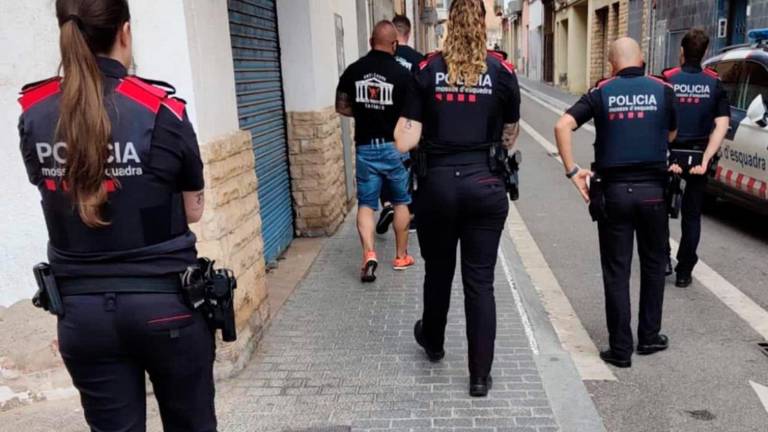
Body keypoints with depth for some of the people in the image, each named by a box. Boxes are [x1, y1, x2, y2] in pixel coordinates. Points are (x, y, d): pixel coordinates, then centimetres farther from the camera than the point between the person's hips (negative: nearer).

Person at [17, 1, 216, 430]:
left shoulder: (33, 117, -1)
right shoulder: (162, 112, -12)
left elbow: (58, 197, 10)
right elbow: (194, 211, -2)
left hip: (81, 310, 4)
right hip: (165, 303, -3)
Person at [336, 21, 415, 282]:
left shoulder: (353, 70, 0)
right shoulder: (402, 74, -9)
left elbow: (342, 107, 5)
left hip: (365, 147, 2)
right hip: (395, 146, -1)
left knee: (366, 203, 8)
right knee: (401, 202, 14)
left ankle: (369, 253, -10)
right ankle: (401, 256, 22)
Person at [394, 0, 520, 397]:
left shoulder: (426, 70, -2)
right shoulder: (502, 71, -1)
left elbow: (404, 141, -7)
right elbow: (509, 137, 9)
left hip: (438, 184, 1)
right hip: (485, 186, 0)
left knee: (438, 270, 20)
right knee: (480, 279, 7)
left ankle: (433, 342, 44)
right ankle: (480, 375, 15)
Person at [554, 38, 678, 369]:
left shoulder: (602, 92, -1)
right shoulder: (663, 90, 1)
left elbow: (563, 125, -12)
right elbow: (671, 135, 13)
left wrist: (572, 171, -9)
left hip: (613, 190, -1)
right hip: (652, 189, 1)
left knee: (616, 271, 6)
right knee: (653, 264, 18)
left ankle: (620, 349, 11)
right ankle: (649, 337, 28)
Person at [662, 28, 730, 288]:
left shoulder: (667, 80, -6)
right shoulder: (714, 84, -1)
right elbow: (721, 125, -11)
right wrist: (705, 159, -15)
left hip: (669, 154, -1)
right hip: (698, 156, 2)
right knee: (692, 215, 12)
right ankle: (684, 272, 14)